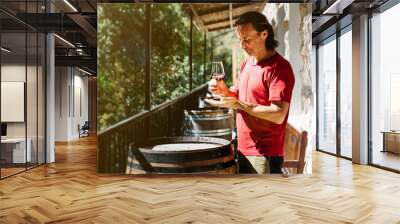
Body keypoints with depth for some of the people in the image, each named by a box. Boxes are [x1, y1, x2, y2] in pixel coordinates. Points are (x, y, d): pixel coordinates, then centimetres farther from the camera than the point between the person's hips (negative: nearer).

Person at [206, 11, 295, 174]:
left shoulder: (279, 67, -15)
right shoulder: (247, 63, 11)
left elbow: (278, 115, -23)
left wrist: (238, 104, -23)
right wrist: (225, 91, -2)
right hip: (242, 149, 8)